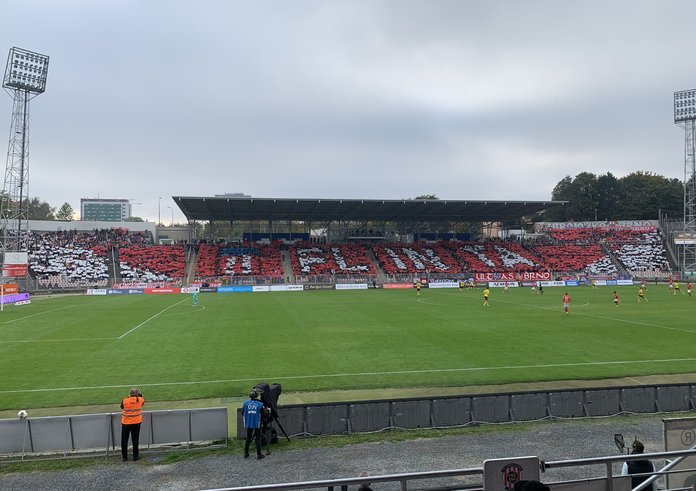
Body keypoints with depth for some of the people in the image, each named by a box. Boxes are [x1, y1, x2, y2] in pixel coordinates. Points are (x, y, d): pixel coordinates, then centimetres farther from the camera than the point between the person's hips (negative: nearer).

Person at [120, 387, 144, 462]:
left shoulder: (125, 401, -18)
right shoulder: (140, 400, -11)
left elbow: (122, 407, 4)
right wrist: (140, 394, 12)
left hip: (126, 423, -1)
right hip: (136, 423, 1)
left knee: (124, 441, 12)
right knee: (135, 440, 11)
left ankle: (124, 457, 18)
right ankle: (135, 456, 15)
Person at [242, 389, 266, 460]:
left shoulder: (245, 403, -4)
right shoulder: (260, 404, -13)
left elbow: (242, 413, 2)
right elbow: (262, 415, -10)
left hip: (248, 424, 3)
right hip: (257, 424, -3)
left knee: (248, 438, 16)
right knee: (258, 439, 6)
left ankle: (246, 454, 21)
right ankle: (258, 454, 9)